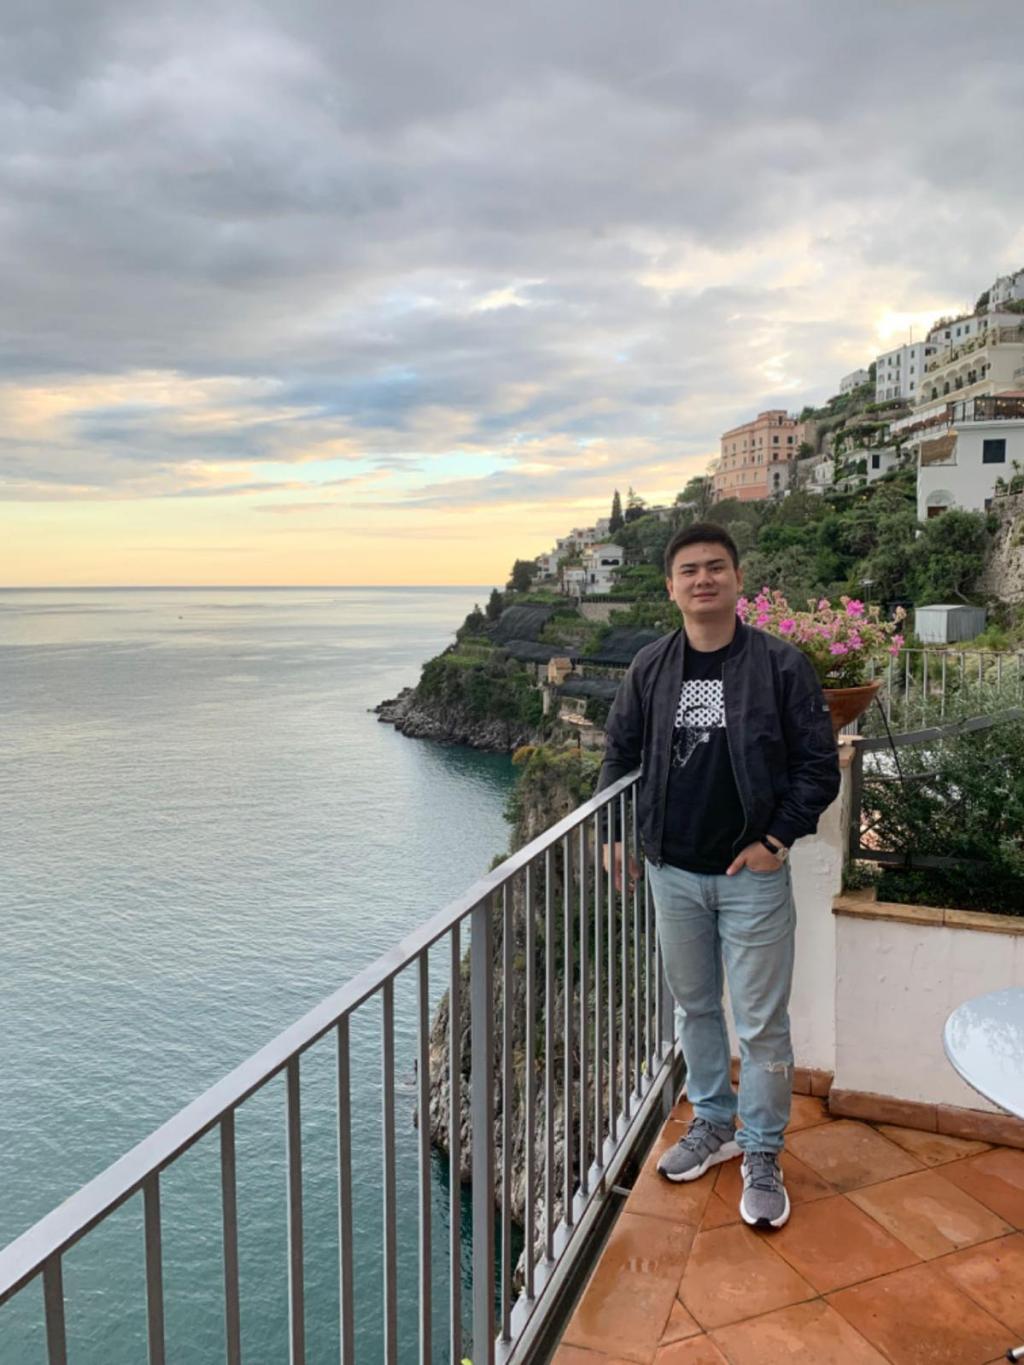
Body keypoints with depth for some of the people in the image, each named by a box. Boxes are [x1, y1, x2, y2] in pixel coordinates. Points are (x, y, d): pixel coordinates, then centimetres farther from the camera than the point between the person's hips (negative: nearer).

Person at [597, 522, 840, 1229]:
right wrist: (615, 833, 7)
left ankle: (763, 1155, 25)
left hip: (753, 876, -3)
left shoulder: (782, 664, -9)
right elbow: (620, 754, 13)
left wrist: (776, 840, -12)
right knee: (694, 1007, 18)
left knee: (763, 1024, 5)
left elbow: (820, 765, -6)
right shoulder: (650, 668, 1)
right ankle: (714, 1124, 39)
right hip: (673, 873, 4)